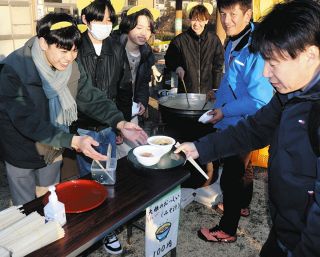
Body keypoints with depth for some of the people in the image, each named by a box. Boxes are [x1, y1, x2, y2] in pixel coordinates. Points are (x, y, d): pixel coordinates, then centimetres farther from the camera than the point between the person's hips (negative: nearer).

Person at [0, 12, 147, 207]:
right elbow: (27, 121, -35)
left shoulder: (72, 68, -13)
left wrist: (120, 123, -27)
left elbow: (92, 98, -10)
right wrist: (73, 141, -44)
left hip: (54, 149, 5)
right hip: (22, 154, -4)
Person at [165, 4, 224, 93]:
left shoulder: (214, 39, 1)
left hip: (208, 92, 1)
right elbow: (169, 60, 9)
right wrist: (177, 67, -12)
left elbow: (218, 65, 7)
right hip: (185, 92, -1)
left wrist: (216, 89, 2)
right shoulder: (180, 40, -3)